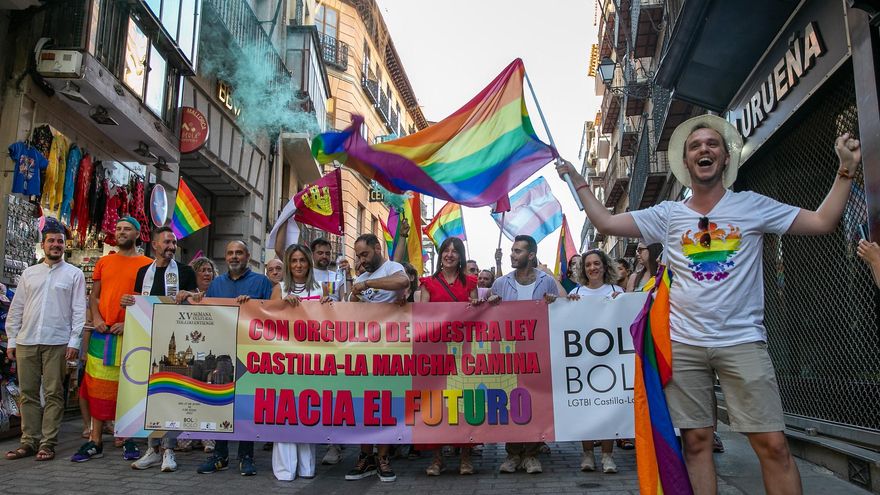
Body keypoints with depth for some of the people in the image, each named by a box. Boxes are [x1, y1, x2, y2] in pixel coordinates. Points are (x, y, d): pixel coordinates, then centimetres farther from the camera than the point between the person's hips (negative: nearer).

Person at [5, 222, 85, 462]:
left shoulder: (74, 274, 4)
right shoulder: (29, 273, 14)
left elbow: (79, 310, -1)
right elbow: (16, 308, 15)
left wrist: (74, 341, -9)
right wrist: (12, 340, 9)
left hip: (57, 343, -4)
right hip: (26, 342, 4)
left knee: (53, 394, 0)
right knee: (28, 393, 7)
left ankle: (48, 443, 5)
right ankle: (28, 441, 15)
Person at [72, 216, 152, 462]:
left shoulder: (147, 264, 1)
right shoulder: (103, 262, 13)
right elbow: (94, 295, 15)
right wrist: (96, 318, -2)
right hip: (102, 332, 4)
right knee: (97, 387, 5)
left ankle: (128, 440, 11)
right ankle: (95, 442, 13)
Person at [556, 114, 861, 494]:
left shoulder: (752, 206, 5)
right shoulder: (668, 215, 8)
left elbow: (822, 221, 6)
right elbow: (605, 222, 8)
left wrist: (846, 170, -1)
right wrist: (577, 180, 9)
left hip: (742, 341, -1)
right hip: (683, 344, 2)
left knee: (773, 444, -3)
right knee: (695, 440, 7)